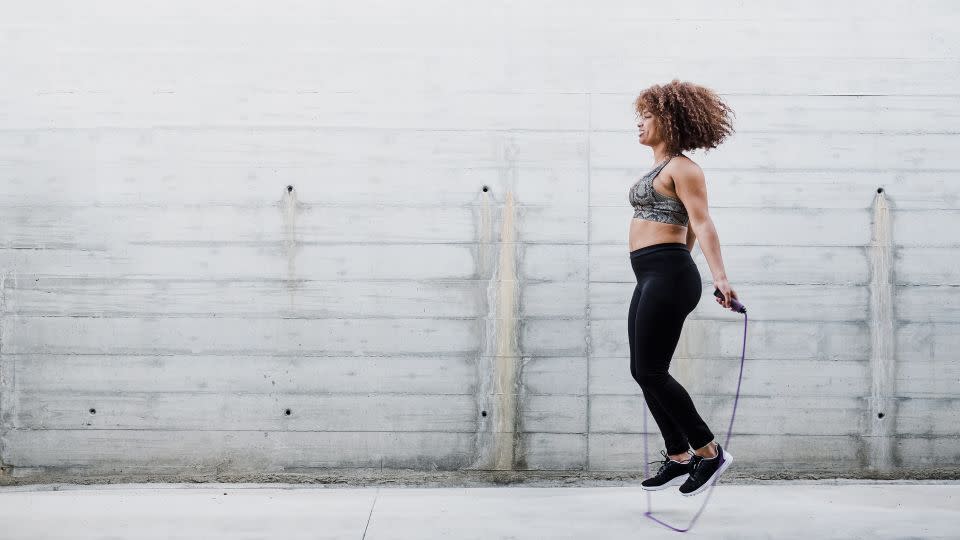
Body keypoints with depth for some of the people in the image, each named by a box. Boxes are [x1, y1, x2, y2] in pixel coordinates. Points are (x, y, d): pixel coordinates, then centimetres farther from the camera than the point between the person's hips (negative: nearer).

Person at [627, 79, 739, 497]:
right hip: (650, 278, 10)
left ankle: (709, 452, -1)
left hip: (668, 275, -10)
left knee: (649, 371, -10)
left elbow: (702, 223, -19)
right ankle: (678, 457, 17)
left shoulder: (681, 168, -7)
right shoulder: (660, 169, 20)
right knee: (643, 371, 9)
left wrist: (719, 275, -31)